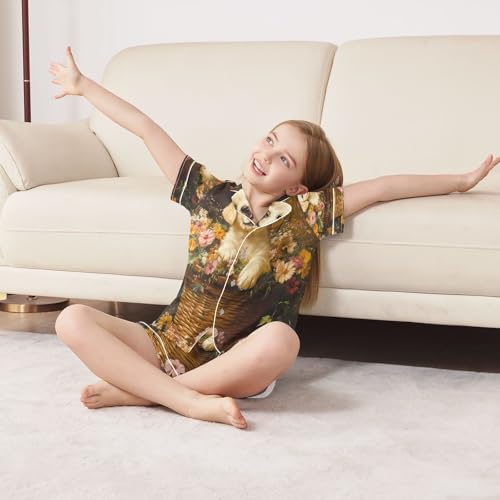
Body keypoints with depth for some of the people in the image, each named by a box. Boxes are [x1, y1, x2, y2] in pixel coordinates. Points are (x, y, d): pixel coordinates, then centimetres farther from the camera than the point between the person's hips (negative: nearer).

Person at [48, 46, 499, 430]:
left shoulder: (307, 214, -1)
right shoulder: (210, 194, 3)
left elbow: (384, 187, 3)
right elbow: (146, 129, 7)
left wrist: (462, 181, 7)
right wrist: (83, 85, 14)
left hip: (238, 362, -1)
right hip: (168, 344, 2)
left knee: (281, 340, -38)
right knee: (73, 319, -21)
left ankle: (138, 389, -22)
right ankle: (193, 402, -29)